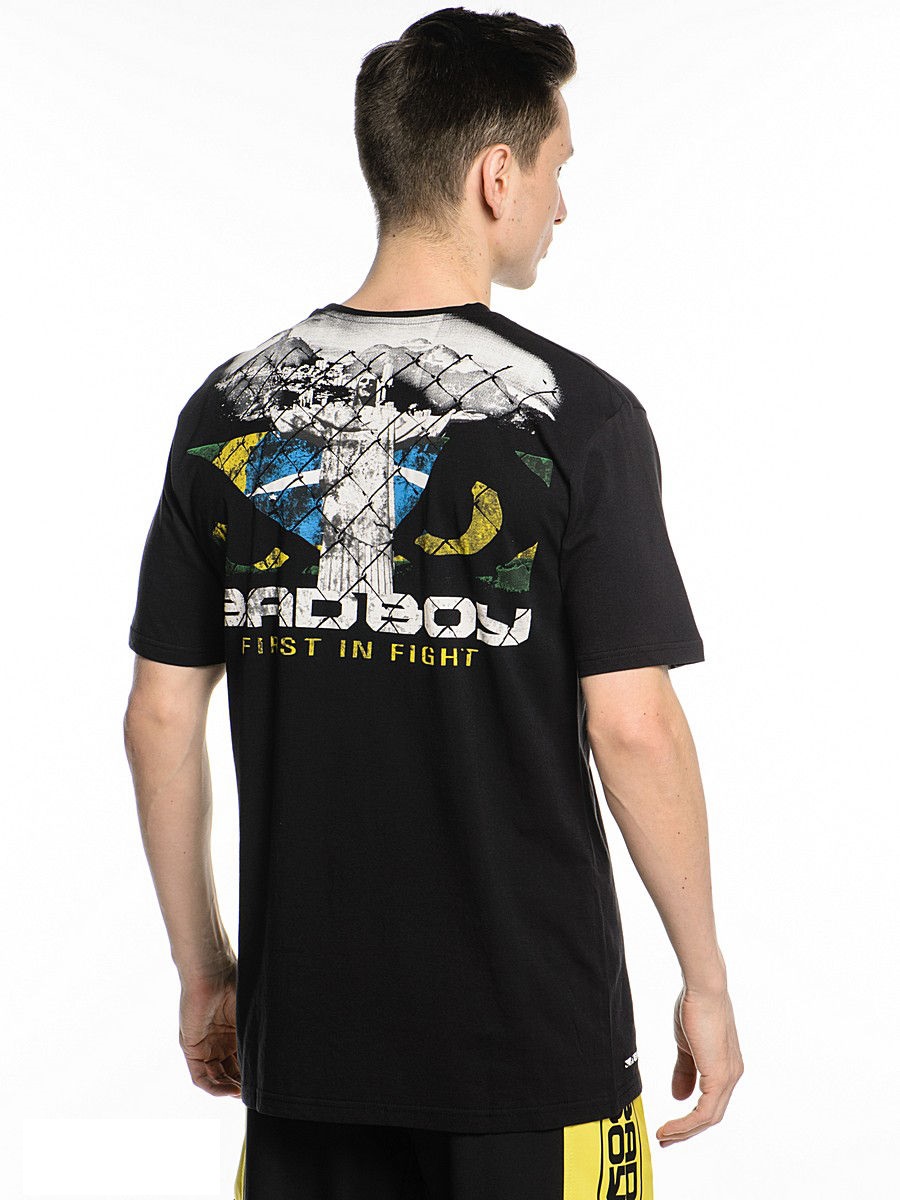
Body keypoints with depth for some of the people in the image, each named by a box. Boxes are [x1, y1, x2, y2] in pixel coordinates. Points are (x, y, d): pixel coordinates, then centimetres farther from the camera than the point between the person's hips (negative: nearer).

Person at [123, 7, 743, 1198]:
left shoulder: (228, 408, 1)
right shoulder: (575, 412, -12)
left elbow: (160, 718, 3)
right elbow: (630, 727, -13)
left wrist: (203, 971, 14)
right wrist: (706, 982, -1)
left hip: (302, 1027, 4)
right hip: (532, 1039, -4)